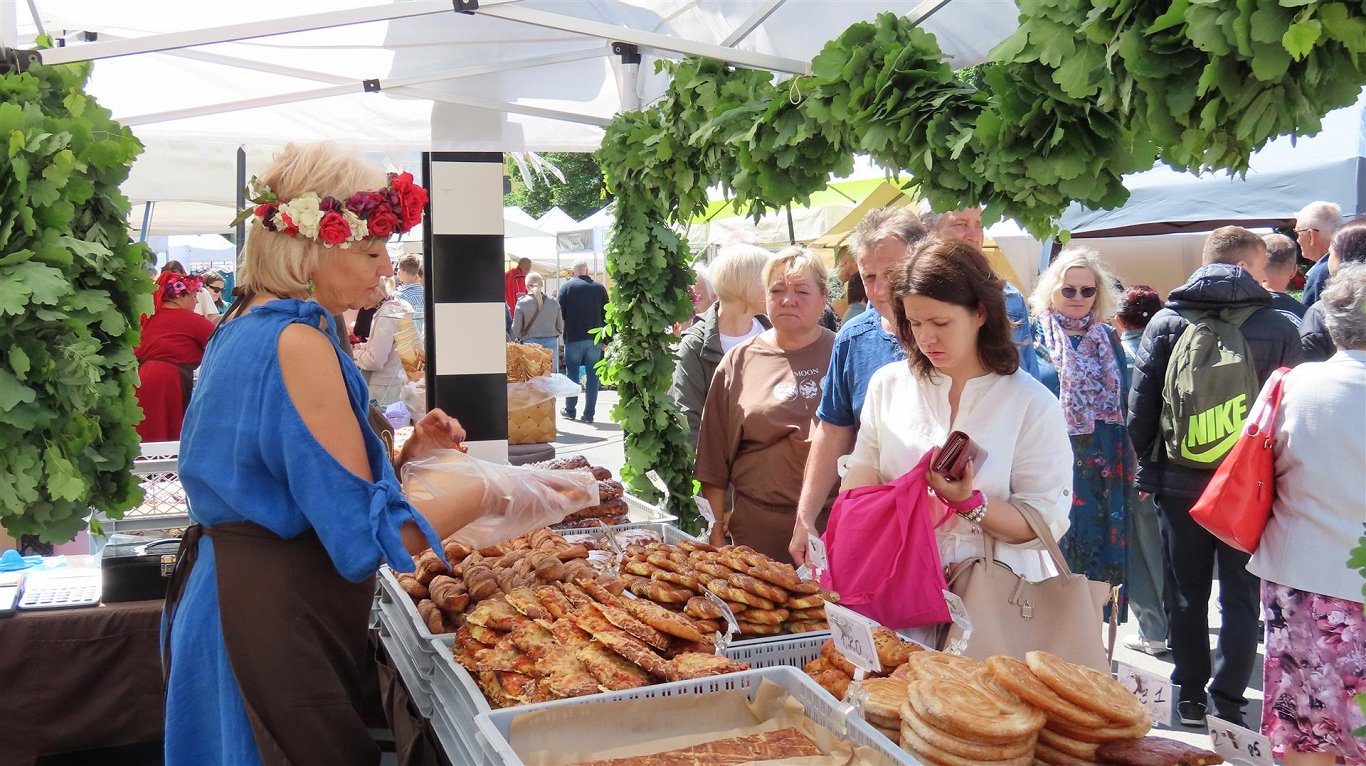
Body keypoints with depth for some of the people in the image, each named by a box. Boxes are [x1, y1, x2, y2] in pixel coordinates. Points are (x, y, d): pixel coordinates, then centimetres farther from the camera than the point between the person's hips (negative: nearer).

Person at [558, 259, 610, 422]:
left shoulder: (566, 287, -4)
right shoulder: (599, 288, 2)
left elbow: (560, 313, -5)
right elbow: (606, 315, 4)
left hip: (573, 338, -1)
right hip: (595, 339, 1)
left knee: (572, 374, 11)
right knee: (593, 376, 6)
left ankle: (570, 410, 17)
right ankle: (589, 413, 6)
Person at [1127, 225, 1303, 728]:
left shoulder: (1166, 322, -2)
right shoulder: (1278, 328, -6)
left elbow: (1140, 405, -2)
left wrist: (1148, 468, 8)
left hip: (1179, 482, 2)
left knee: (1188, 594, 13)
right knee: (1240, 597, 9)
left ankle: (1190, 698, 21)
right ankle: (1227, 706, 11)